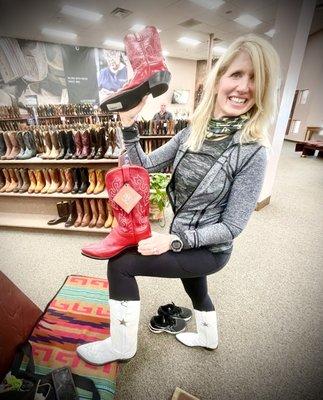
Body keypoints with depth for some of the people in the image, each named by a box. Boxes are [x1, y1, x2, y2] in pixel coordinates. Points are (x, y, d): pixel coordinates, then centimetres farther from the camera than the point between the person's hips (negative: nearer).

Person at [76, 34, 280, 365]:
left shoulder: (252, 152, -23)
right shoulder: (192, 133, -6)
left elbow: (232, 227, -21)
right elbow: (145, 165, -4)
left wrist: (174, 240, -25)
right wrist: (129, 124, -15)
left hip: (209, 250, -6)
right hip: (187, 240, 6)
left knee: (119, 264, -9)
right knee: (195, 289, 31)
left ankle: (121, 346, 19)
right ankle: (208, 337, 66)